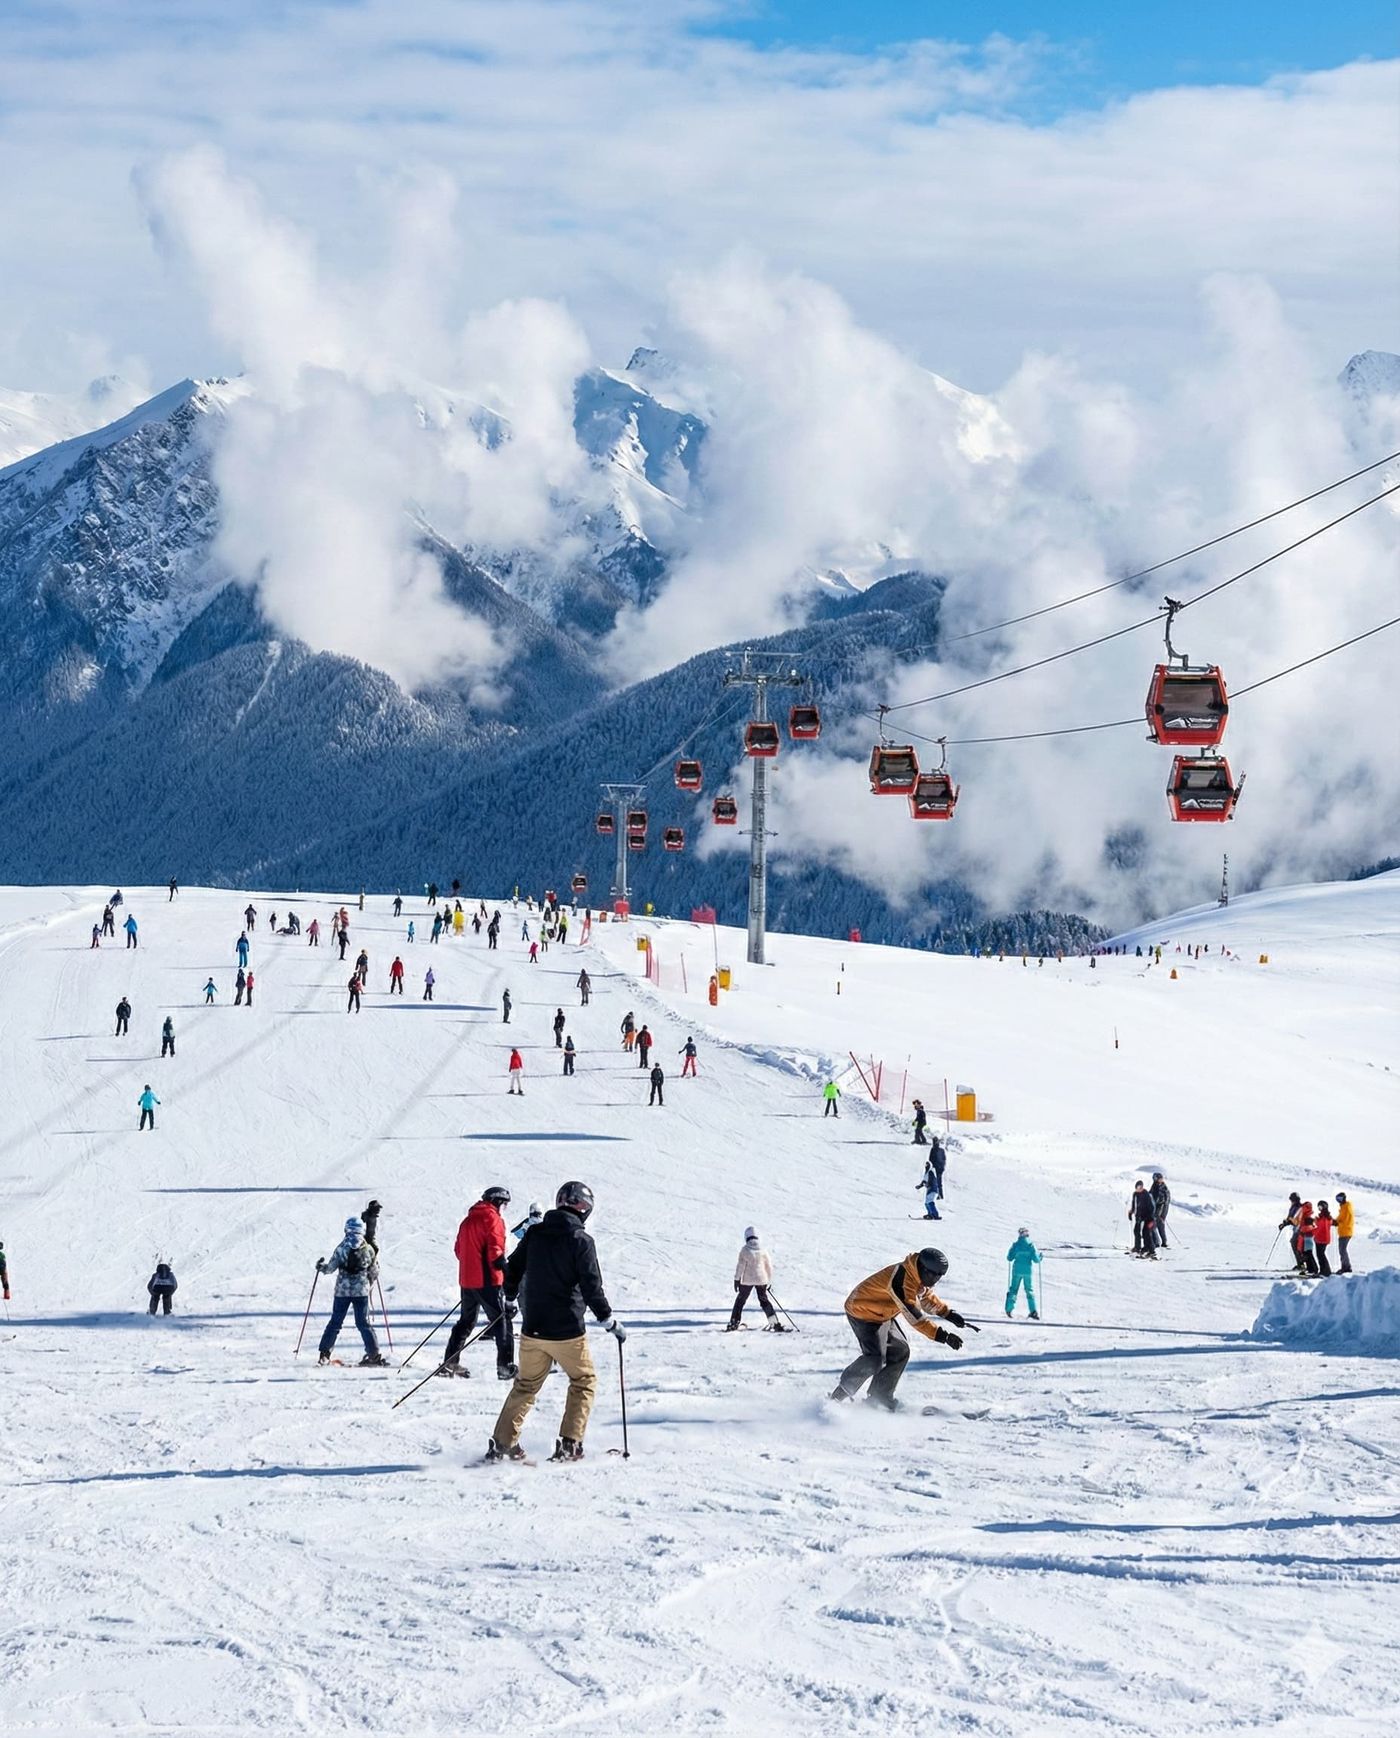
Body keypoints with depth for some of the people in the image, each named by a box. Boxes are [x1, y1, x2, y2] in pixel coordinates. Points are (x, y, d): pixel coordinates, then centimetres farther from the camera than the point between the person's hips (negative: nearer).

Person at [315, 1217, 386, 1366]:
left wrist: (321, 1266, 17)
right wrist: (369, 1284, 24)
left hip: (342, 1291, -1)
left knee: (335, 1322, 7)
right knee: (363, 1323, 8)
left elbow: (331, 1267, -4)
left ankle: (324, 1354, 6)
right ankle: (374, 1354, 2)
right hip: (362, 1291, 1)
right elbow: (374, 1272, 4)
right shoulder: (368, 1250, -3)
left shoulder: (342, 1248, -8)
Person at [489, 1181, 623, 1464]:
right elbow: (592, 1287, -14)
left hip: (532, 1329, 5)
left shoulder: (534, 1234, 3)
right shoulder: (581, 1241, -12)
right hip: (566, 1331, -5)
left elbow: (513, 1270, 13)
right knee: (584, 1381, 15)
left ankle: (502, 1442, 12)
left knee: (526, 1385, 19)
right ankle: (569, 1444, 4)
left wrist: (509, 1300, 30)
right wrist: (610, 1321, -5)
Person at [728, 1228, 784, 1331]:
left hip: (747, 1280, -3)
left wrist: (737, 1279, -3)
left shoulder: (745, 1250, -10)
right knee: (764, 1301, 12)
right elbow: (769, 1265, 7)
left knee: (740, 1300, 12)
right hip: (761, 1280, 3)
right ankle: (775, 1323, 2)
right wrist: (769, 1280, 18)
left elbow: (740, 1265, -10)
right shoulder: (762, 1249, 0)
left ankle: (733, 1323, 10)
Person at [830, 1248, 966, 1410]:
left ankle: (879, 1397, 17)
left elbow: (928, 1298, 18)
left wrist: (949, 1313, 5)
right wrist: (943, 1335, -38)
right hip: (863, 1312, -10)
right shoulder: (902, 1280, -34)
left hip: (883, 1316, 10)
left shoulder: (919, 1277, -2)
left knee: (900, 1352, 8)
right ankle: (842, 1394, -4)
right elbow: (914, 1317, -36)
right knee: (875, 1359, -19)